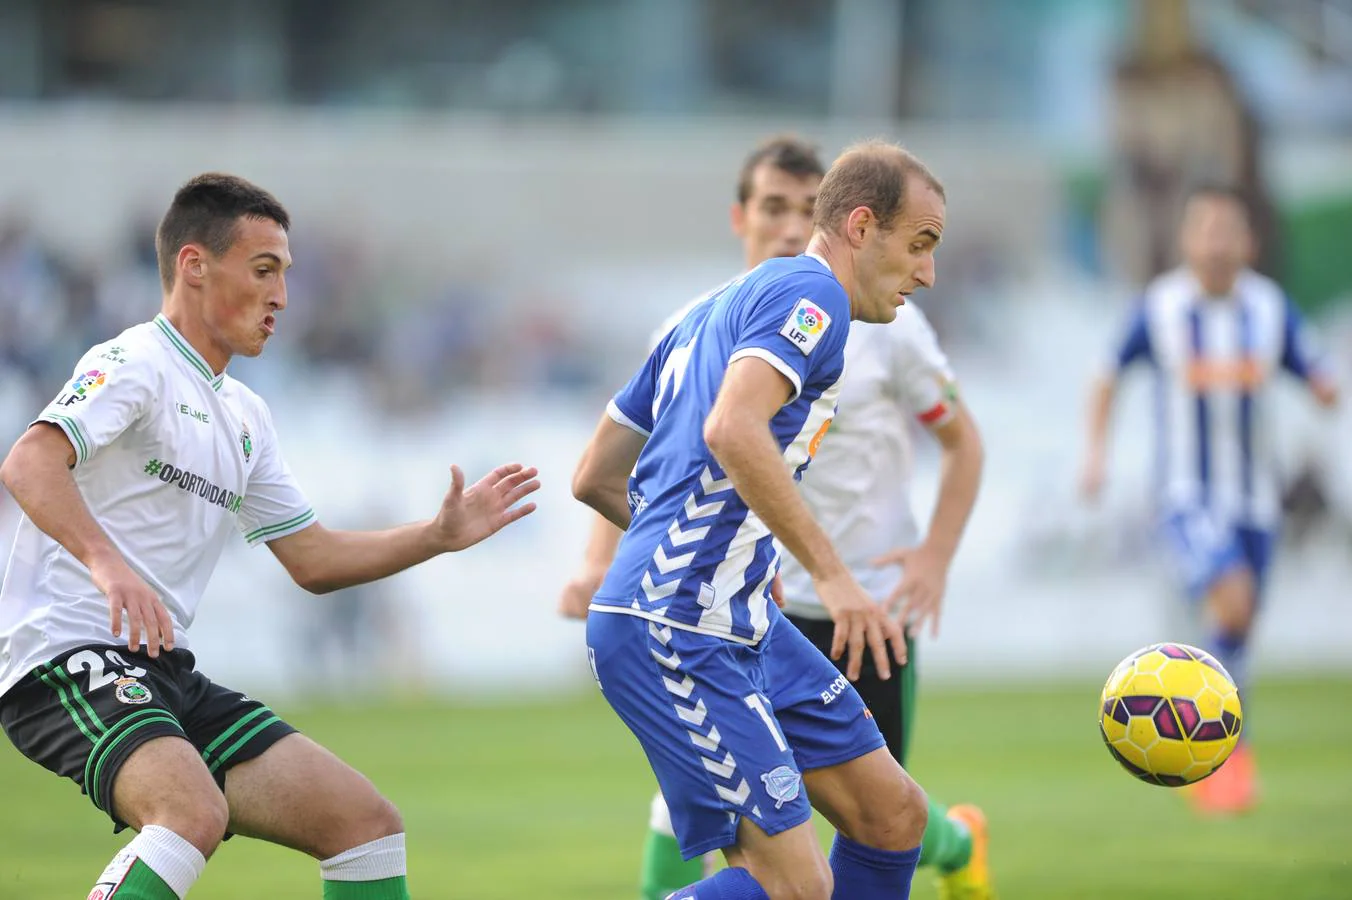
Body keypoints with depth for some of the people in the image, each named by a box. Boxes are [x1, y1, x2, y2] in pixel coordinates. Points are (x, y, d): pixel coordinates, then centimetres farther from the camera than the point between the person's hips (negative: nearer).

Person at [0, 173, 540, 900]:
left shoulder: (244, 416, 21)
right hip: (65, 657, -9)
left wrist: (439, 535, 17)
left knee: (367, 823, 3)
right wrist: (105, 560, -42)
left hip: (164, 672, 9)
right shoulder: (135, 364, -8)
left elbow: (313, 559, 27)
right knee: (194, 813, -36)